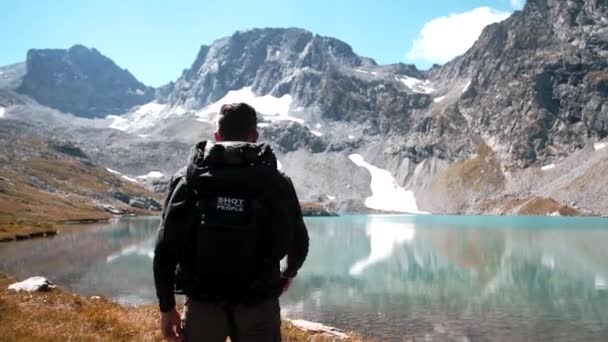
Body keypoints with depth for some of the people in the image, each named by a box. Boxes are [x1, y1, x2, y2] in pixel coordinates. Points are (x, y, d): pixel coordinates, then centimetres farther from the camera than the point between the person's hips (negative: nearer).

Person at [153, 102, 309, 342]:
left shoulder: (188, 179, 0)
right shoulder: (276, 181, 1)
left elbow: (165, 247, -3)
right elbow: (299, 241, 10)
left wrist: (167, 307, 7)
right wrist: (288, 274, 31)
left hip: (203, 304, 0)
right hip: (259, 304, 0)